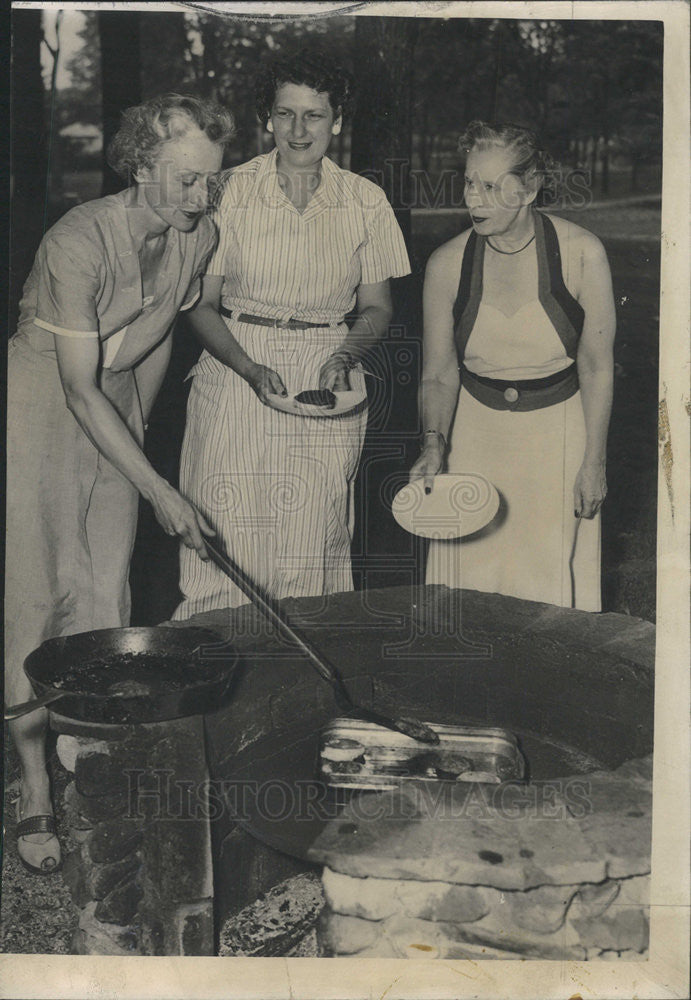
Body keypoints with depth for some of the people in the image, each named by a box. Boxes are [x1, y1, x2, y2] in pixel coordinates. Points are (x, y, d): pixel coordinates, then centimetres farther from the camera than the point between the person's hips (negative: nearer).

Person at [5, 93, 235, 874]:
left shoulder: (198, 238, -7)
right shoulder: (79, 243, -27)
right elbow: (79, 389, -26)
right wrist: (159, 491, -27)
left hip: (115, 407, 6)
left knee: (105, 592, 4)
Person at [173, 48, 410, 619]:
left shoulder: (365, 201, 3)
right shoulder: (232, 192, 0)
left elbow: (377, 308, 10)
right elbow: (202, 303, 1)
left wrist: (345, 357, -10)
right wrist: (251, 369, -15)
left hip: (327, 383, 1)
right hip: (235, 370, -1)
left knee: (312, 546, 0)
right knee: (227, 541, -4)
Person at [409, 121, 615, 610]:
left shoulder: (581, 253, -13)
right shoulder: (447, 264, -8)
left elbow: (597, 367, -6)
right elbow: (440, 373, -1)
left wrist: (594, 463, -5)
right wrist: (434, 443, -17)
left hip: (558, 430, -1)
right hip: (476, 432, 2)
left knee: (550, 579, 5)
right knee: (471, 575, 6)